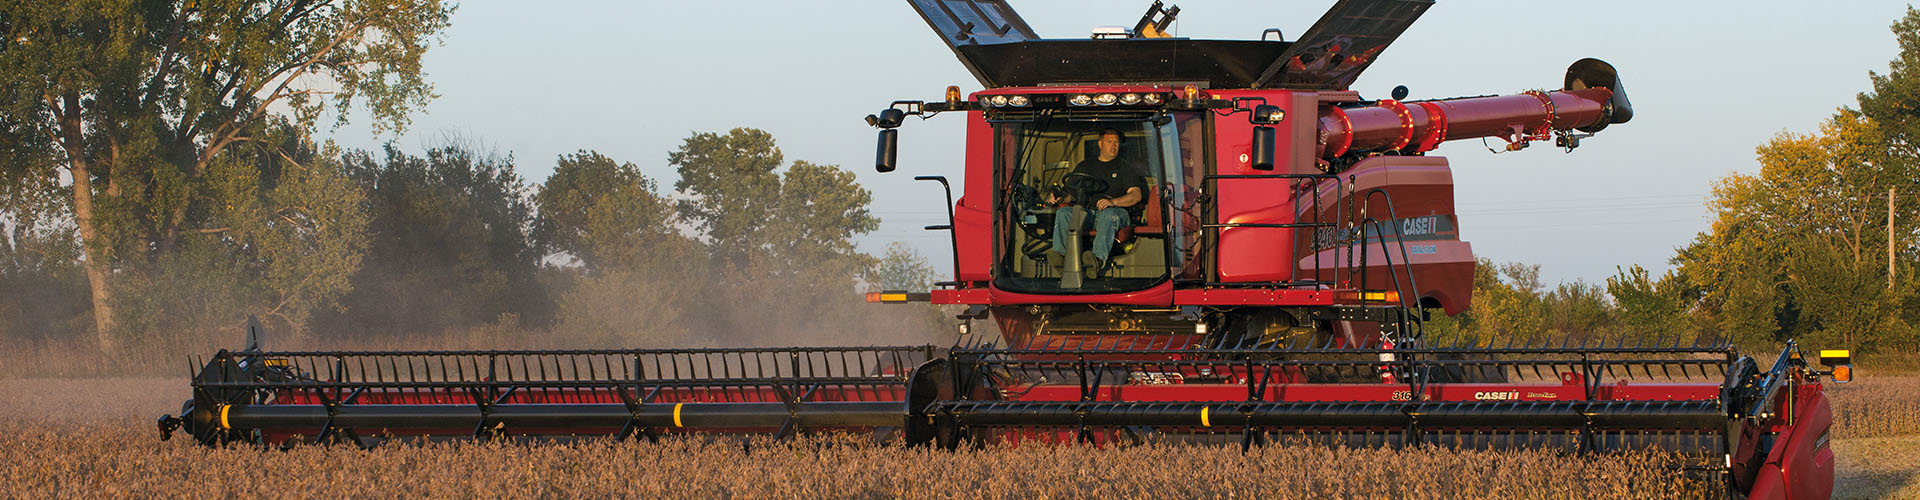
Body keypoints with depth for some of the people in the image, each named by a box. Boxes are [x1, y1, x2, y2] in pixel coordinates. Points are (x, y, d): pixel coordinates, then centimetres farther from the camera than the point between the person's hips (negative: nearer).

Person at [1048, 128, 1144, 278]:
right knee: (1062, 213, -26)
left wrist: (1112, 201, -17)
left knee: (1107, 214, -40)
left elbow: (1136, 195, 1)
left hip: (1115, 211, -3)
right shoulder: (1084, 167, 25)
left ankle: (1100, 258, -60)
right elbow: (1070, 193, 22)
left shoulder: (1125, 168, 16)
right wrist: (1059, 198, -3)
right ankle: (1059, 254, -42)